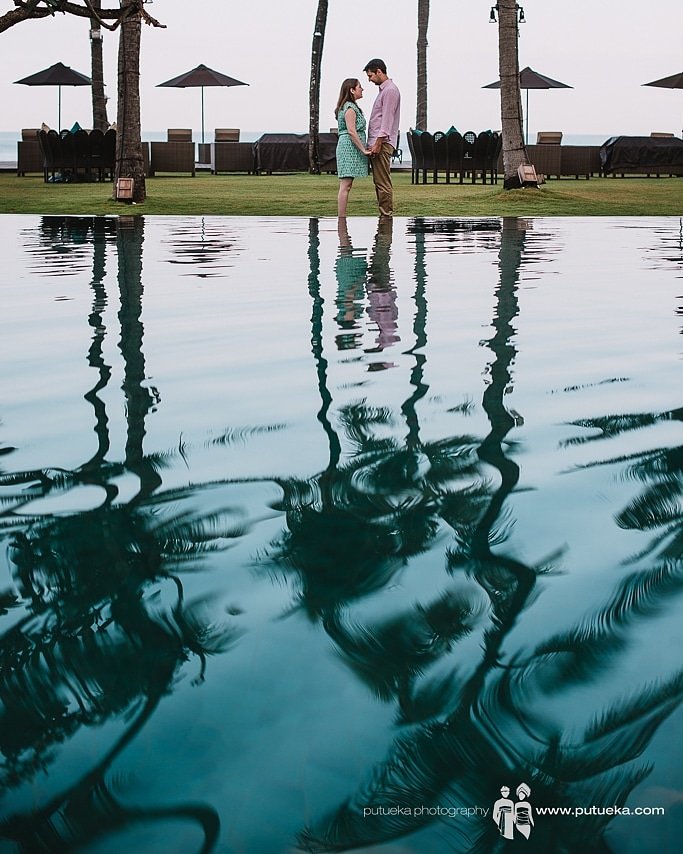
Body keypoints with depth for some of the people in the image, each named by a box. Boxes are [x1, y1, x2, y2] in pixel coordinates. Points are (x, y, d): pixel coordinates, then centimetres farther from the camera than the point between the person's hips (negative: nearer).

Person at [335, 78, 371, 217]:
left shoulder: (348, 107, 20)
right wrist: (363, 149, -18)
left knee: (346, 186, 8)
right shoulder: (350, 108, -11)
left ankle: (342, 218, 8)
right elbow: (351, 131, -19)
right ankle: (342, 218, -13)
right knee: (345, 186, -11)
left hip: (346, 147, 11)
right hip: (350, 147, -11)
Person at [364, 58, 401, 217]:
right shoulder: (384, 89, 21)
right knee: (379, 182, 10)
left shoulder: (390, 90, -10)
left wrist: (378, 143, -21)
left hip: (382, 143, -11)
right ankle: (384, 214, 12)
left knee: (383, 183, -11)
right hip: (377, 143, 11)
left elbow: (387, 119, -17)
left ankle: (386, 213, -11)